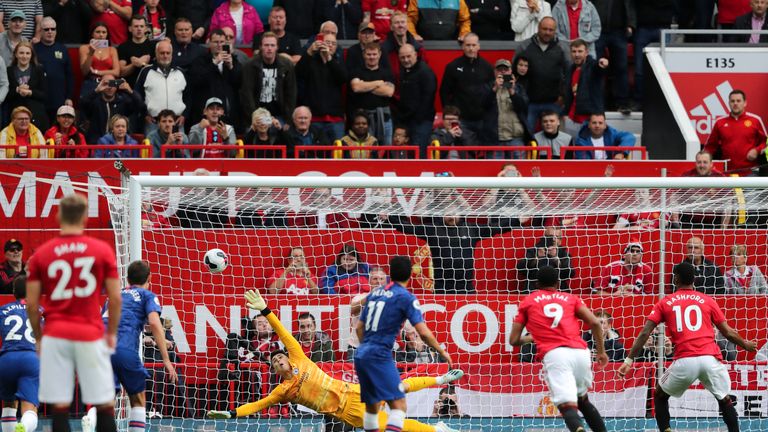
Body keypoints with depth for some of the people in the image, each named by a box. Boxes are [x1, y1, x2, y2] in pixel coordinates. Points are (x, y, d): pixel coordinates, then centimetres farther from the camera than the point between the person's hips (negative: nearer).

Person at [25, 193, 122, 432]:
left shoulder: (41, 254, 2)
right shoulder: (103, 250, 0)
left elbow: (32, 303, 2)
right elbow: (115, 298, -1)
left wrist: (38, 338, 15)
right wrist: (112, 333, 12)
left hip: (55, 336, 1)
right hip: (91, 336, -1)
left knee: (59, 407, 2)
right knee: (105, 404, 5)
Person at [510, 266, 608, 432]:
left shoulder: (528, 302, 20)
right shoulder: (571, 299, 23)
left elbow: (514, 340, 20)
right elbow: (595, 323, 9)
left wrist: (529, 338, 41)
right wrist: (601, 351, 18)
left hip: (553, 355, -3)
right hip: (580, 352, 3)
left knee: (568, 406, -16)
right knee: (582, 400, 28)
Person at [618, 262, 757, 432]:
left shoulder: (665, 303, 14)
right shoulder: (708, 301, 14)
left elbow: (644, 333, 6)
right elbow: (728, 332, 16)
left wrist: (629, 360, 8)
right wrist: (746, 345, 34)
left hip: (684, 361, -1)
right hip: (710, 359, 1)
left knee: (660, 396, 23)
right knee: (725, 400, 19)